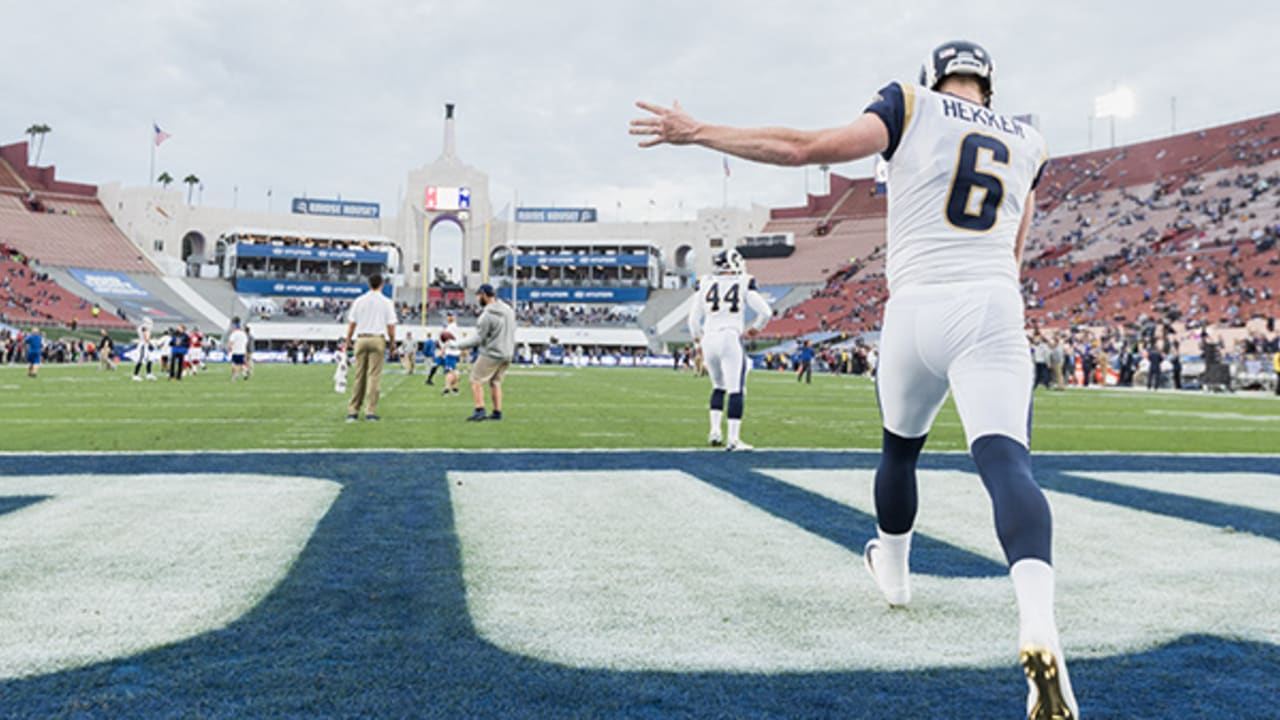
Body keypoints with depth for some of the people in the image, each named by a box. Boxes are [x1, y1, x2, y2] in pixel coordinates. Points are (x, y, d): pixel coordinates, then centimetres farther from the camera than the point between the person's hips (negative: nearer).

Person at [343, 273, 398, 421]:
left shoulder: (359, 301, 8)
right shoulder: (386, 302, 2)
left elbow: (351, 323, 8)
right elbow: (390, 326, -1)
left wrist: (348, 341, 16)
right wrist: (393, 344, 7)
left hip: (361, 339, 3)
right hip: (377, 339, -3)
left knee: (359, 376, 7)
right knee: (374, 376, -3)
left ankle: (353, 411, 8)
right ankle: (371, 411, -6)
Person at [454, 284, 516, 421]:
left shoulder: (487, 315, -17)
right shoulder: (508, 309, 7)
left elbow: (478, 339, -16)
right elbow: (512, 331, 14)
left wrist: (459, 344, -7)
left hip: (491, 354, -8)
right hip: (507, 353, 8)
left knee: (476, 381, 0)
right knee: (495, 382, 16)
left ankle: (480, 410, -7)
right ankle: (497, 412, 15)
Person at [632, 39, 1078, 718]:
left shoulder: (911, 105, 8)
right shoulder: (1028, 143, 22)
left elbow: (807, 147, -4)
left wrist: (696, 132, 4)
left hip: (916, 310, -1)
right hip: (993, 312, 2)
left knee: (900, 447, 21)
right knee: (1006, 462, -13)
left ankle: (892, 569, 43)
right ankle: (1038, 625, -35)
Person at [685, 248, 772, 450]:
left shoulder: (704, 285, 8)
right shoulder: (743, 284, 0)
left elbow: (694, 320, 10)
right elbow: (766, 311, -2)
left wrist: (699, 342, 23)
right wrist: (756, 328, 17)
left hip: (709, 339, 4)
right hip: (731, 339, -4)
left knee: (719, 386, 23)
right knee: (736, 390, -1)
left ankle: (715, 430, 15)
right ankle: (733, 439, -5)